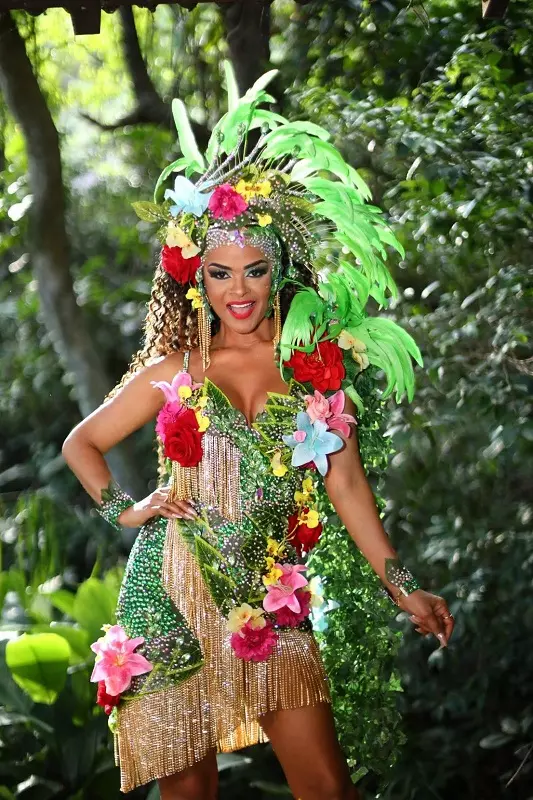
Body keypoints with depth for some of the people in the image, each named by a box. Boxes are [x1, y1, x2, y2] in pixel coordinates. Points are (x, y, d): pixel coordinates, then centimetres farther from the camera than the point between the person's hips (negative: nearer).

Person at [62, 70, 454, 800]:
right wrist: (124, 512, 0)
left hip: (271, 605, 1)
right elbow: (82, 443, 15)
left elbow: (345, 481, 5)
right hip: (175, 602, -1)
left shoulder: (316, 367, 3)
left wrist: (402, 588, 2)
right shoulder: (170, 374, 2)